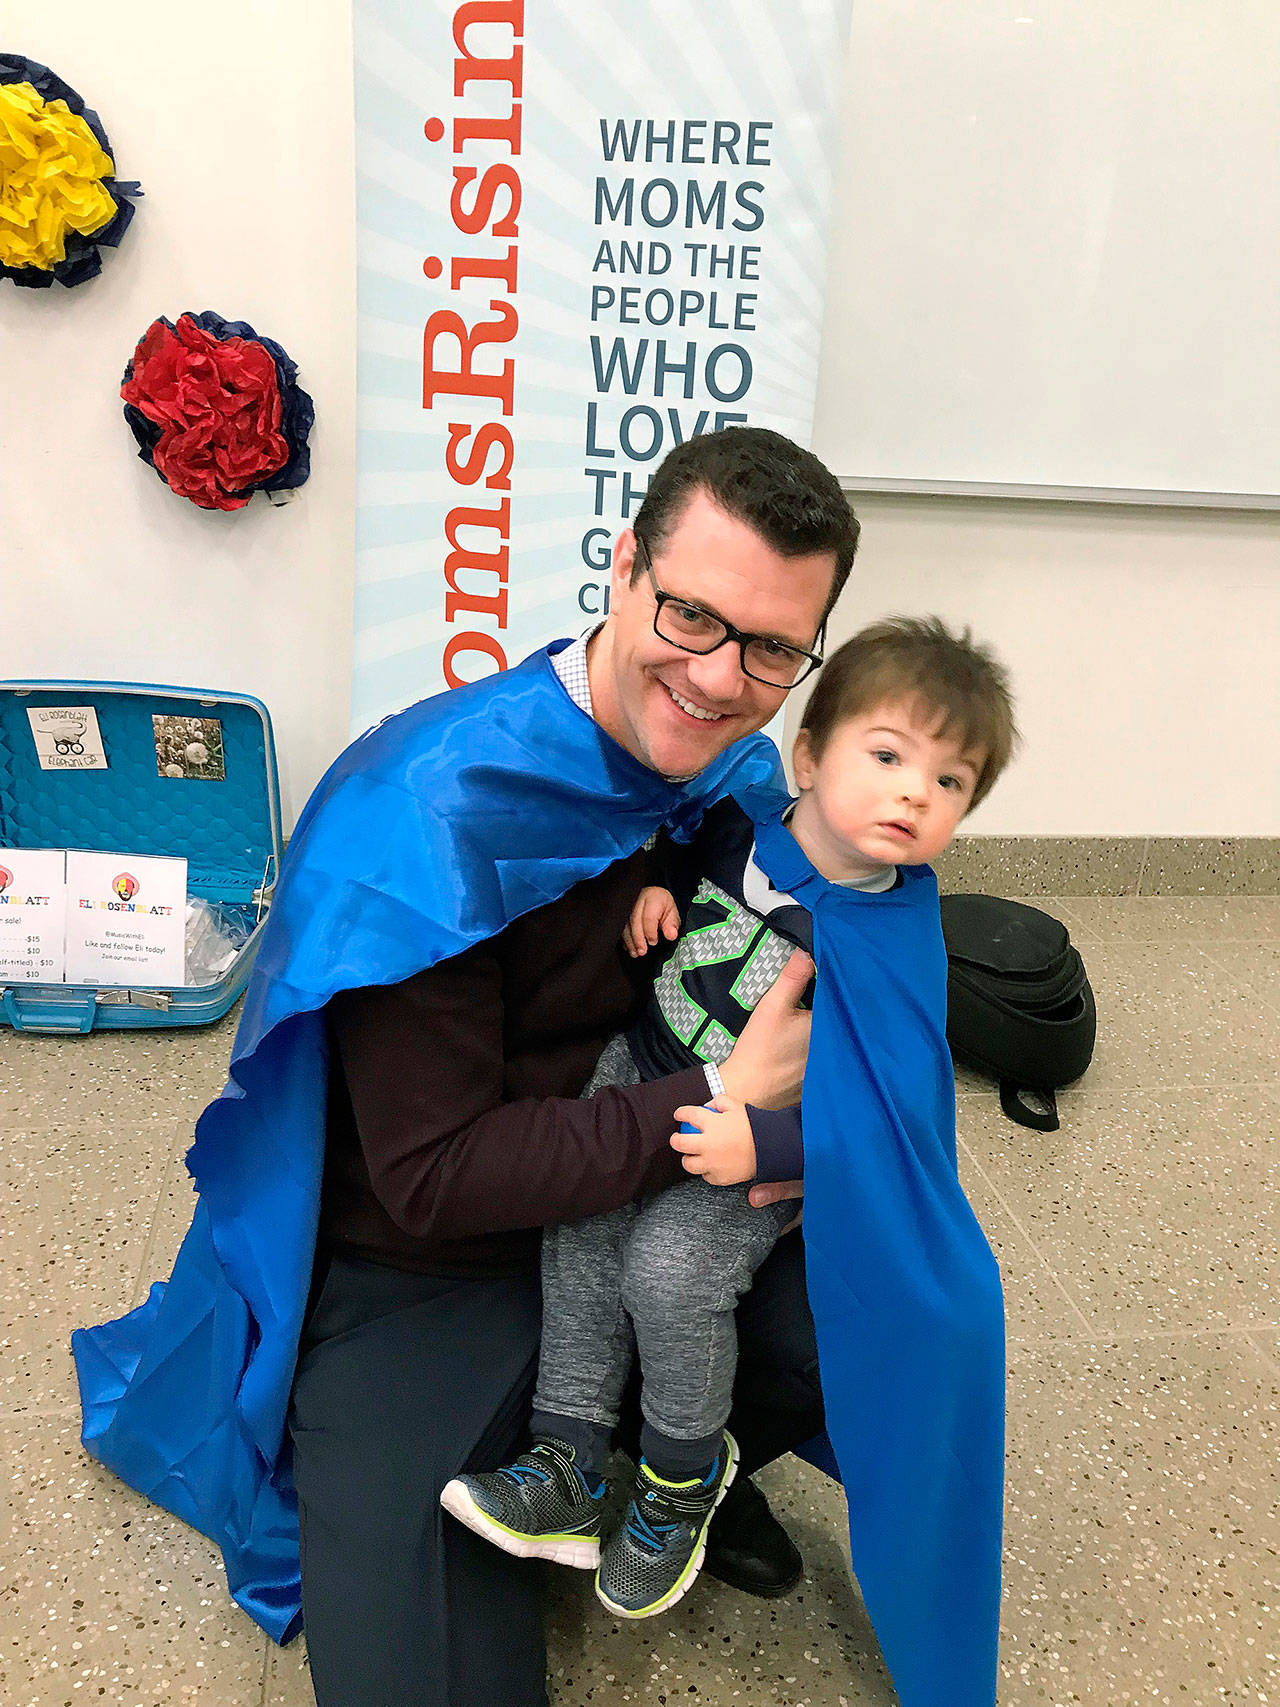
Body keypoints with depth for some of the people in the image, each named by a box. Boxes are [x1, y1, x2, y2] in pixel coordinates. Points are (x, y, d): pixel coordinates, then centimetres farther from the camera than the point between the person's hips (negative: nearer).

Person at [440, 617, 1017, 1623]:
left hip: (768, 1152, -4)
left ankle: (685, 1474, 8)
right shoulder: (733, 825, -9)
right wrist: (646, 885, -7)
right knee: (580, 1226, -15)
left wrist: (763, 1144, -33)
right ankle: (570, 1468, 1)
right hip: (642, 1073, 4)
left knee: (668, 1270, -22)